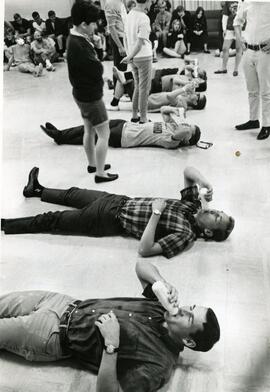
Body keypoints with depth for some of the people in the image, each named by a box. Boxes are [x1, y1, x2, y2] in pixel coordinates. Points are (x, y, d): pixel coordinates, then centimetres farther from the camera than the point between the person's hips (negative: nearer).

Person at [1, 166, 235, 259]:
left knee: (54, 221, 3)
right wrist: (204, 181, -20)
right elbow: (188, 170, -1)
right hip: (118, 201, 6)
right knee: (73, 194, 24)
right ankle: (37, 190, 52)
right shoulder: (193, 205, -6)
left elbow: (145, 250, -33)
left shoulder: (185, 235, -25)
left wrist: (156, 213, -36)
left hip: (113, 220, -6)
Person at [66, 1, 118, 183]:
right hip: (90, 95, -10)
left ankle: (93, 164, 37)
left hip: (84, 93, 10)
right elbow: (96, 70, -25)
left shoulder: (78, 39, 5)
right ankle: (100, 173, 4)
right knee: (104, 133, -2)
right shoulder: (78, 45, -26)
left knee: (90, 130, 21)